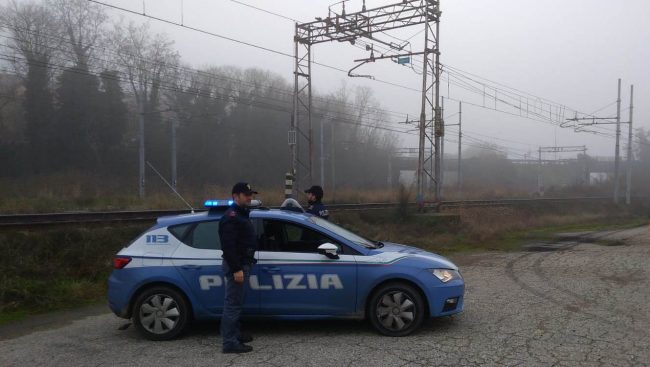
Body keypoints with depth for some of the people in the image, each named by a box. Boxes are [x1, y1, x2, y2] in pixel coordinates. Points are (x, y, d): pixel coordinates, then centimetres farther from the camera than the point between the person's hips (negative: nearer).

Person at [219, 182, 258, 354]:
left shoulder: (241, 214, 17)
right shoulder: (231, 217, -16)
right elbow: (228, 246, -24)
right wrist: (236, 269, -26)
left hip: (242, 264, 10)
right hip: (236, 266, -10)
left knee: (236, 303, 18)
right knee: (232, 304, -6)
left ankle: (236, 334, 29)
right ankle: (230, 343, -2)